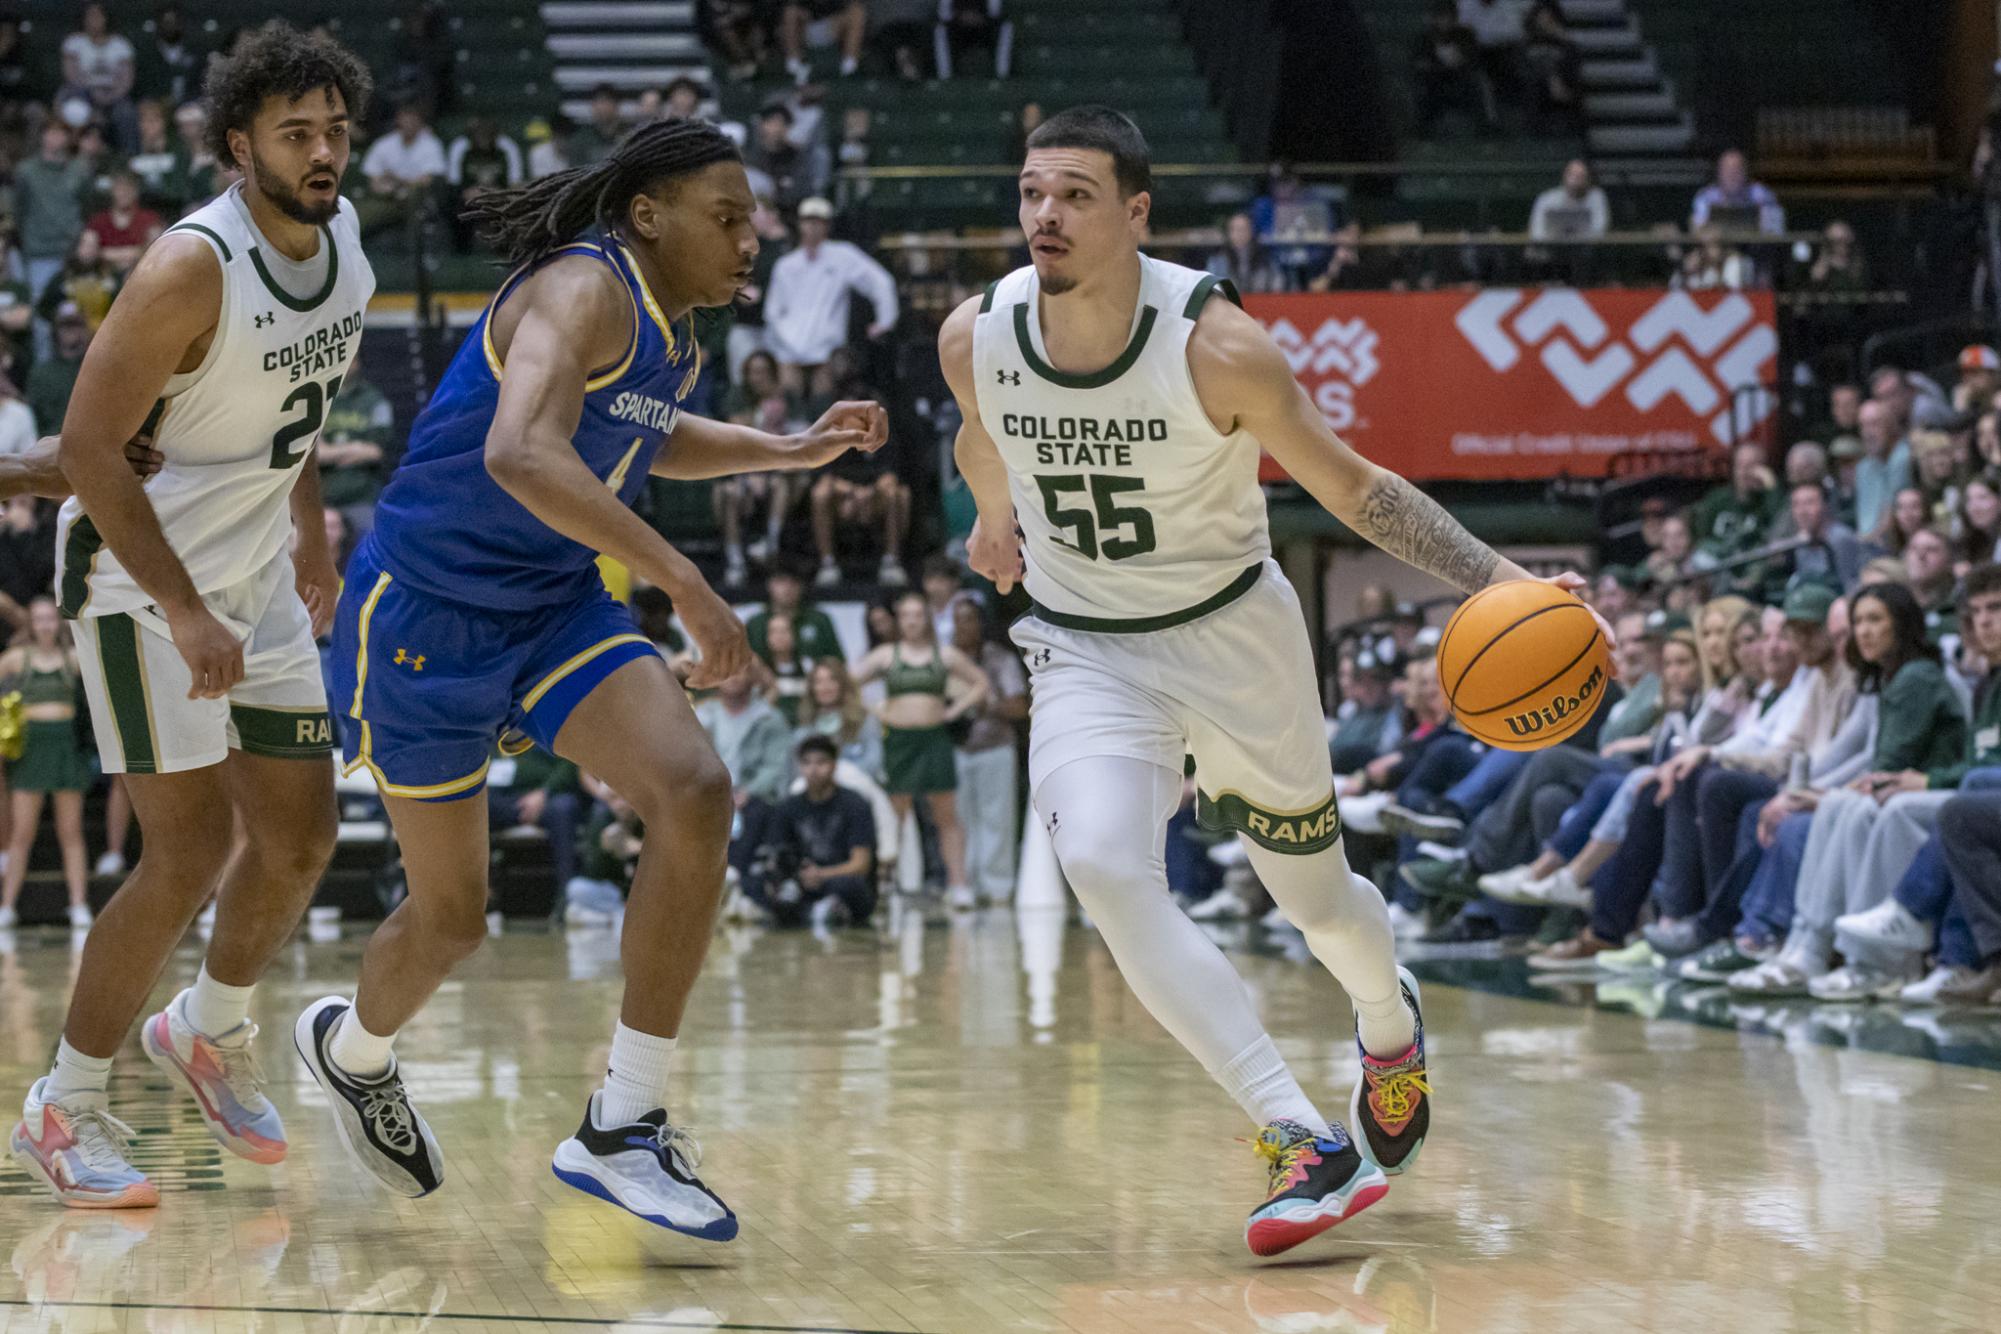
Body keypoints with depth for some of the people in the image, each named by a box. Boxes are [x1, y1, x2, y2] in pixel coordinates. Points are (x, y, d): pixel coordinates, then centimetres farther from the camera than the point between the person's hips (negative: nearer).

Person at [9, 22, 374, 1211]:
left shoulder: (342, 235, -1)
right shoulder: (192, 269, -26)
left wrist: (311, 530, 15)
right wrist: (185, 612, -27)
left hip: (258, 576, 8)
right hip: (141, 579, -8)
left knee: (301, 837, 11)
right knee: (194, 851, -11)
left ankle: (212, 1032, 37)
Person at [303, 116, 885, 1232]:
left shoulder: (671, 325, 6)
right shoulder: (586, 291, -22)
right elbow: (521, 453, -40)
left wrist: (792, 450, 15)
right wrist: (683, 583, -43)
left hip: (556, 606, 7)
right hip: (427, 614, -7)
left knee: (696, 791, -19)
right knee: (452, 916, 5)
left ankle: (624, 1126, -14)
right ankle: (355, 1048, 42)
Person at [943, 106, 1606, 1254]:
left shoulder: (1218, 347, -25)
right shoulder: (975, 340, -14)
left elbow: (1354, 489, -14)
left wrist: (1497, 580, -25)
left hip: (1233, 635, -1)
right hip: (1085, 652, 2)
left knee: (1315, 893, 16)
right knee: (1104, 868, -27)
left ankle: (1390, 1024, 54)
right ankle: (1306, 1144, -27)